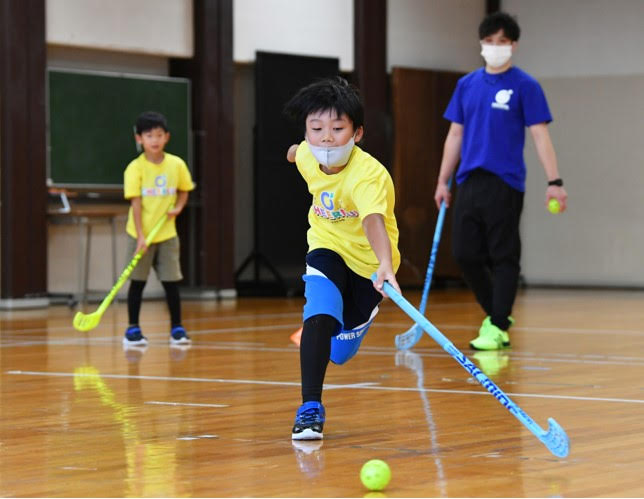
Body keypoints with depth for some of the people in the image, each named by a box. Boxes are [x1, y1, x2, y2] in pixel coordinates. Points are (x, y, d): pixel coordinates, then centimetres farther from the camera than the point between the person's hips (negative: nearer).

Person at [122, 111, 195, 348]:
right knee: (137, 282, 4)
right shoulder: (135, 168, -10)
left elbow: (183, 191, 13)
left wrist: (178, 207, -8)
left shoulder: (177, 164, -1)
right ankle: (133, 330, 11)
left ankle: (177, 328, 12)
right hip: (140, 234, -2)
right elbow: (135, 203, -13)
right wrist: (140, 236, -18)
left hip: (167, 234, 2)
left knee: (171, 282, 2)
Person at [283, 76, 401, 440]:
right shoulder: (307, 156, -16)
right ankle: (311, 407, -22)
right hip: (327, 249, 3)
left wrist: (385, 265, -70)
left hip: (367, 263, -3)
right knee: (319, 317, -27)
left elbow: (374, 221, -53)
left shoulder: (368, 174, -35)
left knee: (339, 352, 10)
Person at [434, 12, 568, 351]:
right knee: (465, 254, 4)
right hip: (469, 183, 5)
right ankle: (495, 313, 22)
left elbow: (540, 135, -6)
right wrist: (443, 180, 14)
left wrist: (554, 182, -14)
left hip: (505, 184, -5)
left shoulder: (525, 86, -3)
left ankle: (498, 329, 3)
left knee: (503, 258, -2)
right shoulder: (467, 85, 12)